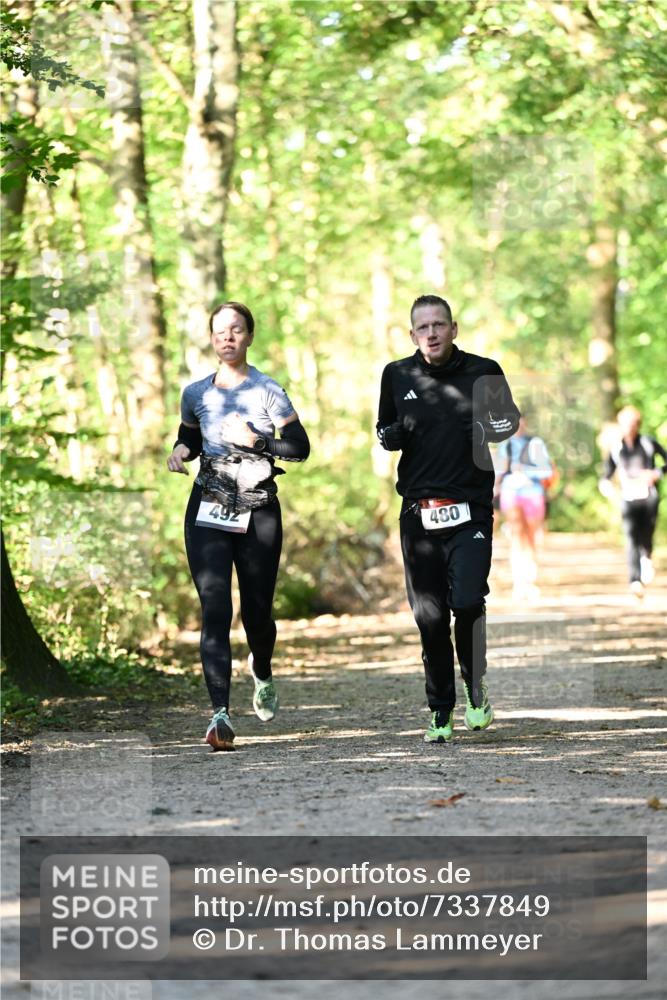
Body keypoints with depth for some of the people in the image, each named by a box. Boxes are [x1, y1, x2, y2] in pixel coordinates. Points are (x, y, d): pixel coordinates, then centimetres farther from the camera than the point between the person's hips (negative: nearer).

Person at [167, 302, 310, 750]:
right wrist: (181, 452, 0)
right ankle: (220, 714, -18)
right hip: (208, 511, 1)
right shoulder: (196, 394, 8)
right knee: (215, 610, -12)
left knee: (257, 611, 7)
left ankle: (262, 675, 42)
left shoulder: (268, 392, -1)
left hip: (258, 511, -1)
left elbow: (300, 447, -3)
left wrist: (255, 440, -16)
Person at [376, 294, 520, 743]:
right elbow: (384, 432, 19)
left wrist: (496, 426, -10)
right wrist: (393, 434, -5)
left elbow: (512, 421, 14)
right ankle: (441, 711, 15)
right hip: (419, 511, 2)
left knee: (467, 601, -16)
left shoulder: (483, 372, 1)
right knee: (429, 617, 3)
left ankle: (476, 687, 10)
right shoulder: (397, 376, 7)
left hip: (471, 507, -2)